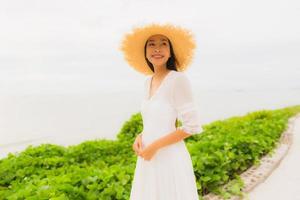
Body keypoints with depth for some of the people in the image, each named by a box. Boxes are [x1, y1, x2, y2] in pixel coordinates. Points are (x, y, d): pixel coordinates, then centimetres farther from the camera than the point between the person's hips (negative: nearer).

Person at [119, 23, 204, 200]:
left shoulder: (178, 79, -15)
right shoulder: (148, 81, 7)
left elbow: (192, 126, -16)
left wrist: (155, 146, -15)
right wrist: (140, 137, -1)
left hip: (170, 158, -7)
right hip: (148, 159, 7)